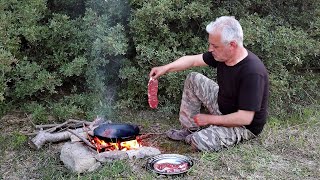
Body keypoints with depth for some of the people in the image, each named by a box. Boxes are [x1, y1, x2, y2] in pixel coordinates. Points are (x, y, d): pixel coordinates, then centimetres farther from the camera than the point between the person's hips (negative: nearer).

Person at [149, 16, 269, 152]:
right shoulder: (222, 53, -10)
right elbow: (193, 60, 2)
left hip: (246, 126, -8)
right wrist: (166, 68, -10)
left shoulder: (253, 73, -33)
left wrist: (210, 119, -22)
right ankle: (190, 129, 11)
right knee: (194, 79, 2)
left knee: (200, 142, -29)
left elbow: (245, 118, -31)